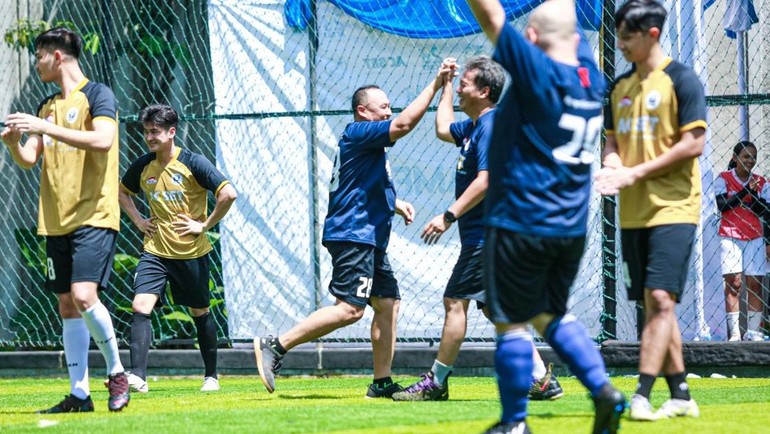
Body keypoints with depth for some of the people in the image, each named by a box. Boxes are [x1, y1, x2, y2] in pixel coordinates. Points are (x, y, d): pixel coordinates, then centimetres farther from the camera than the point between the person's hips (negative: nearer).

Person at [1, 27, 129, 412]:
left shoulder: (96, 95, -5)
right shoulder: (47, 106, 17)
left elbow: (102, 140, -22)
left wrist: (45, 128, -24)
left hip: (93, 217, -7)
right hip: (56, 221, 7)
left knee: (83, 296, -20)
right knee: (67, 305, 5)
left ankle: (116, 373, -3)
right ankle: (79, 393, 7)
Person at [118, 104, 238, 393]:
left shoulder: (192, 163, -12)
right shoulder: (143, 166, 3)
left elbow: (229, 194, -16)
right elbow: (122, 192, 24)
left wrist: (205, 225, -14)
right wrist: (138, 220, 10)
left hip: (192, 253, -3)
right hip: (155, 251, 3)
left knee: (200, 313, 12)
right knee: (140, 307, -16)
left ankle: (211, 376, 27)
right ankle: (138, 377, -22)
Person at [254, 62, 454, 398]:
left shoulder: (367, 144, 22)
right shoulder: (358, 134, -9)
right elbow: (405, 123, -21)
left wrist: (395, 204, 21)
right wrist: (435, 85, -17)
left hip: (369, 240, 11)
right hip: (353, 236, -11)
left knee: (388, 303, 8)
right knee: (350, 308, -18)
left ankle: (381, 383, 9)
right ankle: (276, 346, -17)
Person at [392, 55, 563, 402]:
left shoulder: (490, 126, -15)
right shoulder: (474, 126, 16)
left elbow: (485, 181, -24)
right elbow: (443, 130, 36)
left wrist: (449, 216, -26)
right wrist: (444, 84, 34)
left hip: (485, 235, -11)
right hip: (484, 234, 11)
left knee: (455, 301, -8)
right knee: (494, 308, 10)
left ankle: (436, 383, -5)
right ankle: (542, 379, 8)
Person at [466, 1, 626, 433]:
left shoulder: (538, 73, -14)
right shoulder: (591, 77, 5)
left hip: (522, 224, -7)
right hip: (572, 230, 7)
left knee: (512, 322, 3)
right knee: (551, 314, 20)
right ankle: (604, 391, 4)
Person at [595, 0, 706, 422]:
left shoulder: (680, 80, -7)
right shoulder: (621, 86, 13)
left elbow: (694, 143, -13)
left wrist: (635, 173, -15)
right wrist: (612, 164, -5)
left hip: (673, 208, -7)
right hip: (633, 212, 7)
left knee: (660, 299, -16)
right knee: (652, 304, 8)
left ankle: (641, 396, -21)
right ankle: (680, 395, 15)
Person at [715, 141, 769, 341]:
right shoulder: (724, 179, 2)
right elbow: (722, 206, -10)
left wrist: (754, 193, -16)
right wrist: (745, 191, -15)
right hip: (730, 237, -3)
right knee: (734, 282, -10)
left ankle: (754, 331, -4)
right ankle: (733, 331, -13)